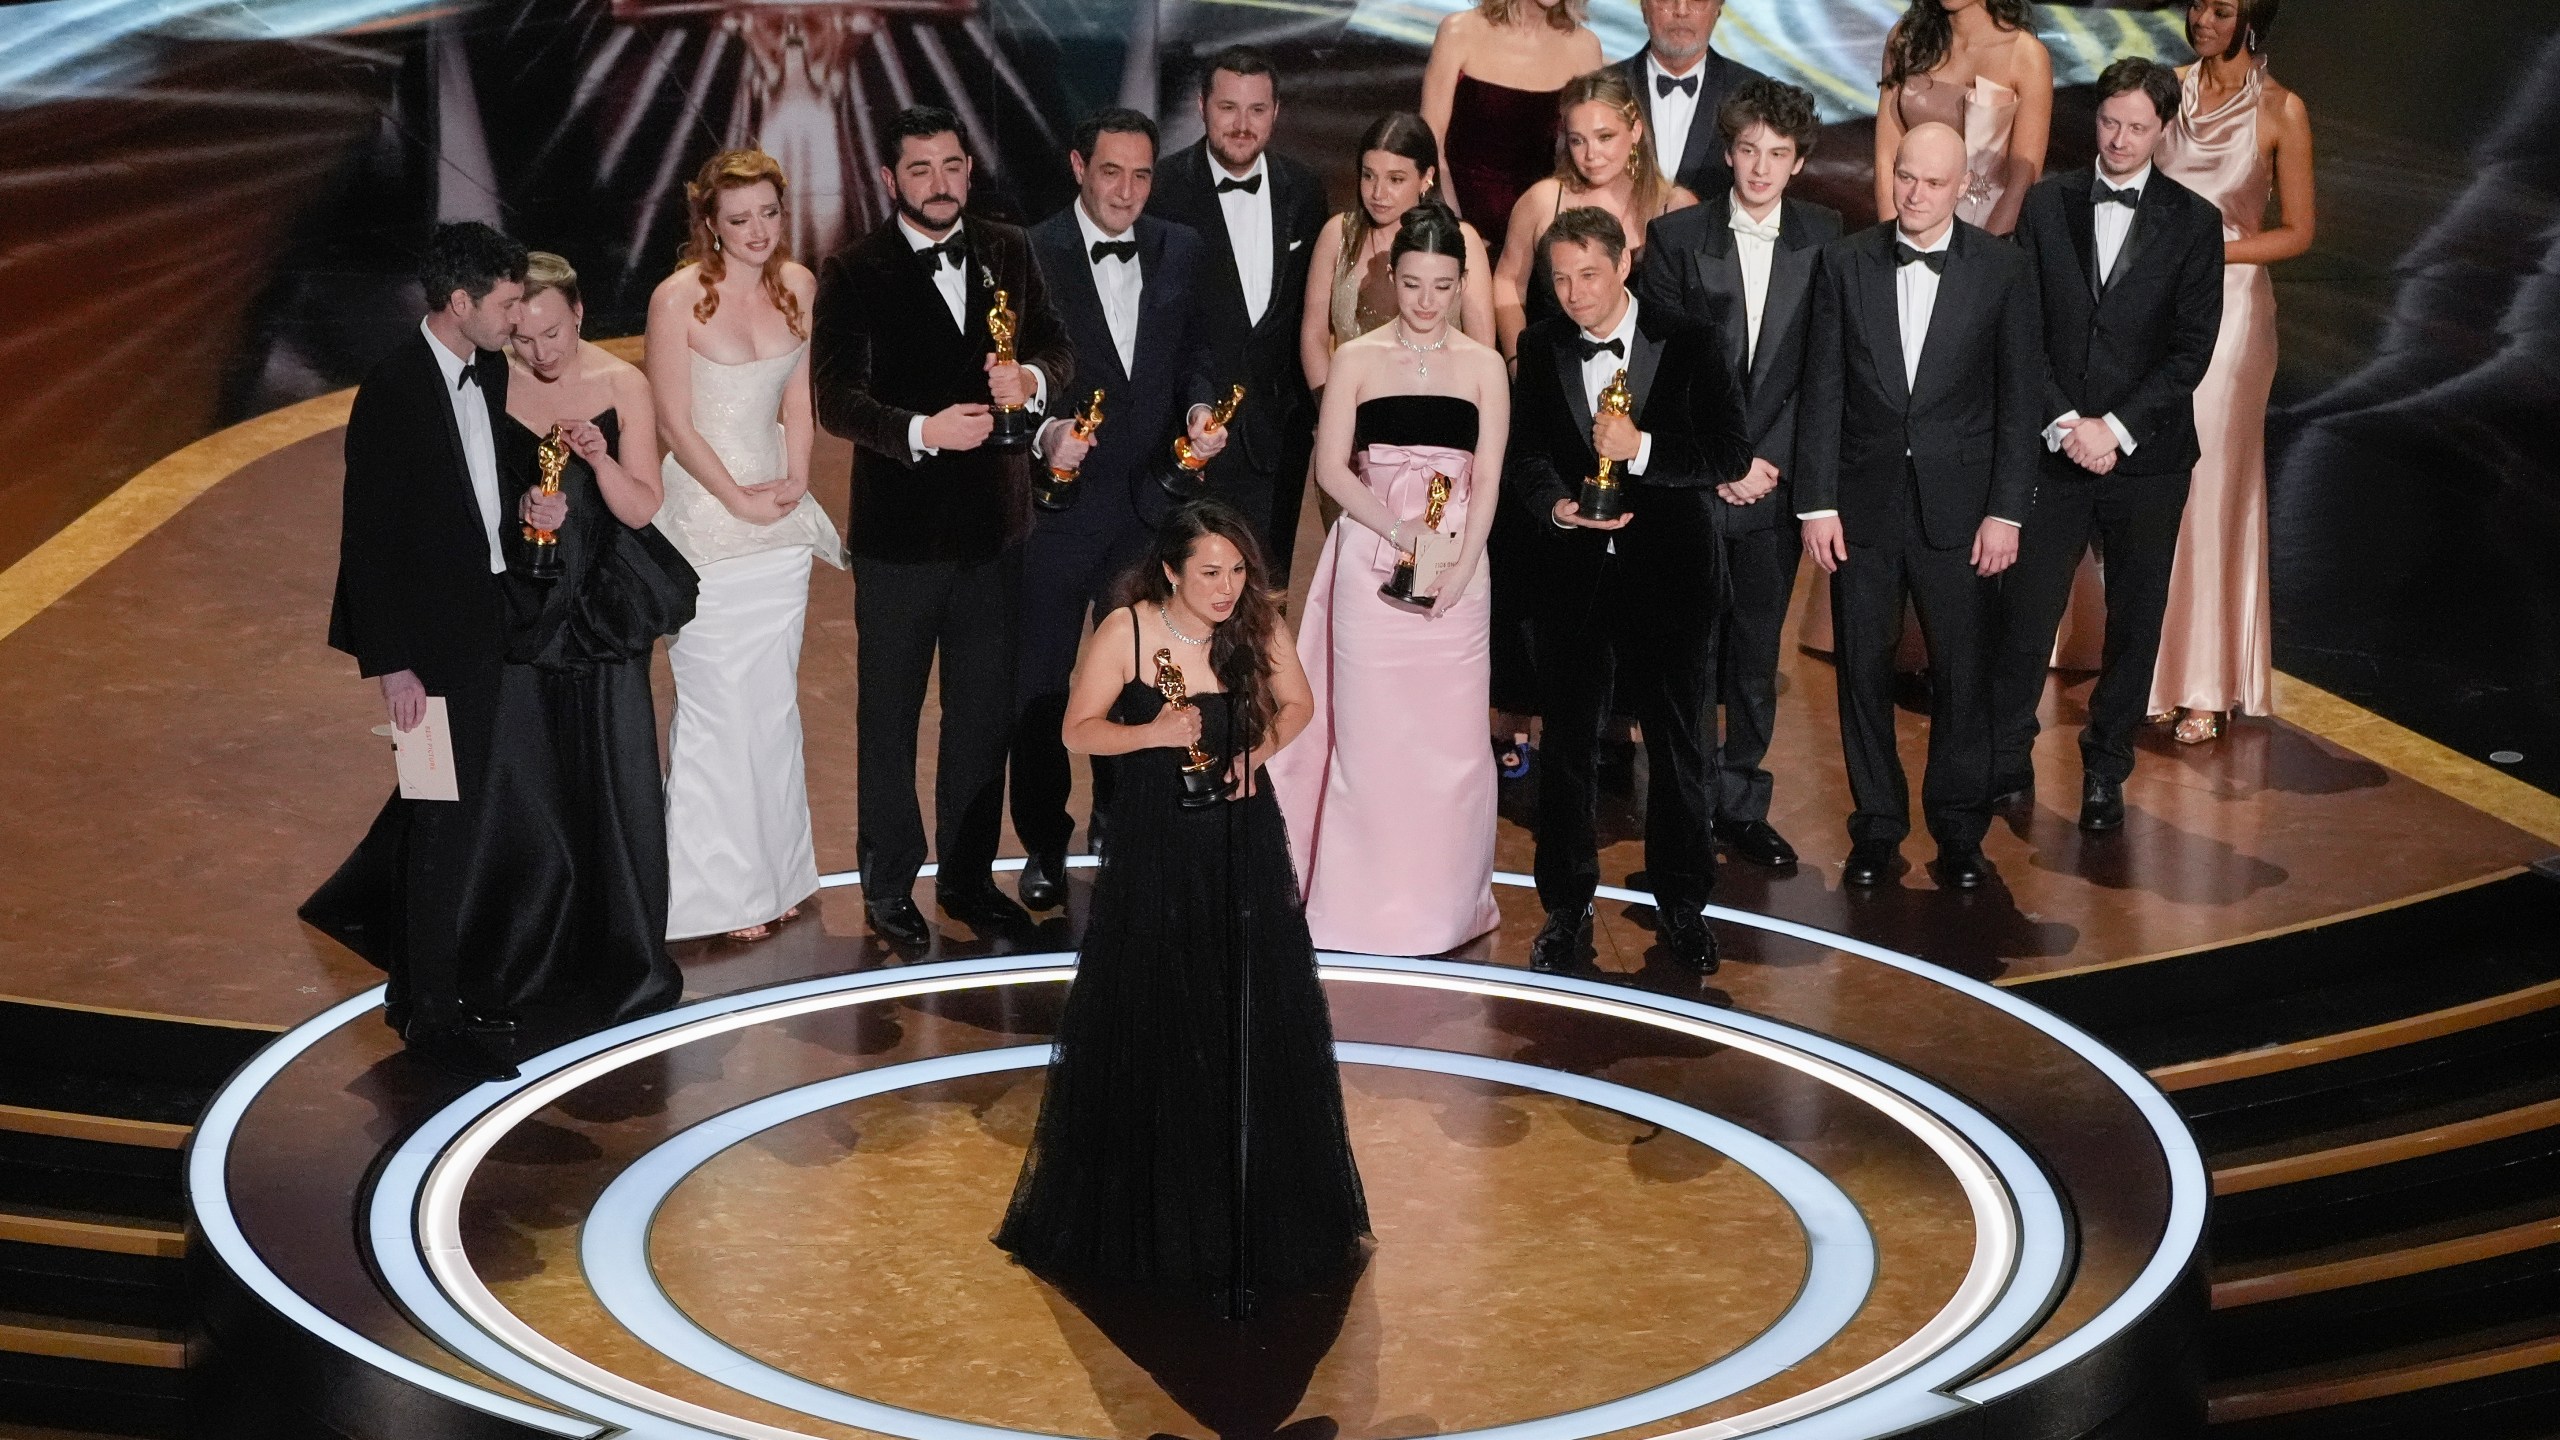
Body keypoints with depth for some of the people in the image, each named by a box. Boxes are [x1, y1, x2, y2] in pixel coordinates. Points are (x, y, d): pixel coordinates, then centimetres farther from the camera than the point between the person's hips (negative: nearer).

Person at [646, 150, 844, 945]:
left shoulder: (796, 285, 2)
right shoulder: (680, 297, -14)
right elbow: (674, 423, -11)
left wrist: (795, 479, 0)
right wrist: (739, 499, -9)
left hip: (779, 516, 5)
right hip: (705, 515, -5)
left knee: (774, 699, 12)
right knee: (717, 706, 1)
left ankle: (774, 869, 24)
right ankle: (720, 886, 11)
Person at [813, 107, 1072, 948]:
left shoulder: (1008, 253, 5)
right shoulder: (856, 272, -8)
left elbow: (1057, 346, 6)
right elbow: (835, 398, -15)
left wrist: (1031, 379, -17)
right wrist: (921, 431, -30)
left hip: (993, 523, 4)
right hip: (898, 527, -4)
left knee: (985, 713, 13)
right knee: (889, 717, 8)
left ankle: (968, 876, 26)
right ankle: (889, 886, 21)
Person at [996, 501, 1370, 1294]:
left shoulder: (1260, 627, -7)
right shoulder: (1125, 632, -13)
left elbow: (1297, 704, 9)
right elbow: (1079, 728, -8)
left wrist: (1256, 752, -9)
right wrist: (1151, 734, -24)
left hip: (1245, 848, 2)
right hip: (1154, 849, -2)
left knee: (1255, 1027, 5)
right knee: (1148, 1027, 4)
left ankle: (1260, 1212, 19)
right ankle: (1152, 1206, 18)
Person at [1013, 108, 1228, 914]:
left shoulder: (1181, 252, 3)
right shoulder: (1030, 255, -11)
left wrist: (1200, 408, -8)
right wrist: (1042, 431, -27)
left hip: (1147, 504, 4)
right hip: (1055, 502, -4)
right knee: (1040, 682, 7)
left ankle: (1124, 825, 33)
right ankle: (1044, 846, 21)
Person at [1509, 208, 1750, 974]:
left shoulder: (1689, 345, -7)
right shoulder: (1540, 348, 3)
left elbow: (1732, 453, -11)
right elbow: (1525, 449, 5)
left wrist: (1642, 449, -24)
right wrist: (1555, 504, -16)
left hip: (1670, 571, -2)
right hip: (1574, 572, 2)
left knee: (1679, 739, 7)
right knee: (1567, 738, 7)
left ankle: (1681, 903, 22)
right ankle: (1567, 905, 19)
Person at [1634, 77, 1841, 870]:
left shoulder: (1823, 239, 5)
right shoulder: (1676, 237, 1)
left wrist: (1771, 460, -6)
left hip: (1773, 479, 1)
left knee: (1757, 655, 7)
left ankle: (1742, 804, 17)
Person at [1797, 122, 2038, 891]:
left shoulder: (2001, 269, -1)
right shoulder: (1845, 263, 1)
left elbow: (2019, 396, 0)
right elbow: (1823, 389, 1)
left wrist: (2006, 510, -5)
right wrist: (1816, 502, -3)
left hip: (1956, 503, -1)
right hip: (1863, 501, 1)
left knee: (1963, 670, 3)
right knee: (1863, 668, 7)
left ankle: (1959, 828, 17)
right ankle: (1877, 825, 19)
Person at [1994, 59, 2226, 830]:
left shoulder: (2193, 222, 0)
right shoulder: (2047, 205, 4)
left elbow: (2192, 348, -4)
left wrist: (2117, 427, -13)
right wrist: (2064, 422, -11)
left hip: (2147, 454, 0)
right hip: (2055, 447, 0)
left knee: (2134, 621, 7)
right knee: (2025, 612, -1)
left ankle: (2106, 768, 20)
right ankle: (2005, 762, 11)